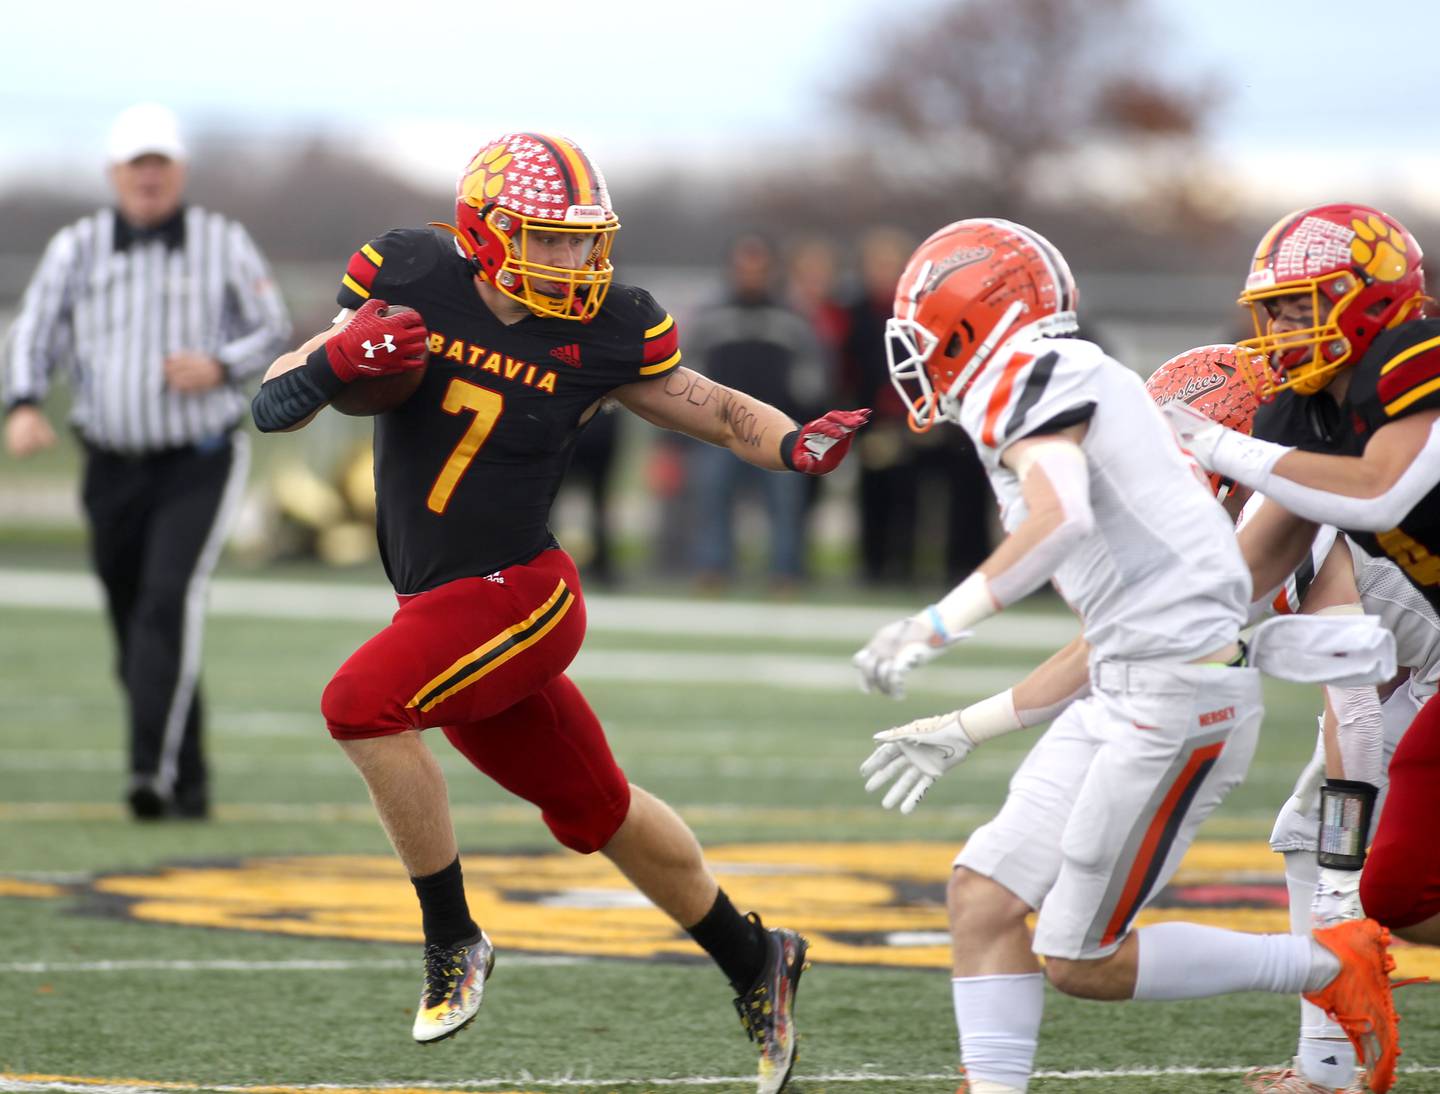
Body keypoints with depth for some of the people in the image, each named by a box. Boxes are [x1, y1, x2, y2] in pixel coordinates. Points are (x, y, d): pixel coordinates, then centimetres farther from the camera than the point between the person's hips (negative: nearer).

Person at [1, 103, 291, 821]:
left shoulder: (224, 244, 1)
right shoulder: (77, 248, 5)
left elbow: (272, 330, 7)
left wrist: (220, 367, -13)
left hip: (199, 464, -3)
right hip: (113, 468, 3)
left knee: (170, 604, -22)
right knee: (133, 627, 7)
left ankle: (155, 770, -30)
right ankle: (189, 783, 21)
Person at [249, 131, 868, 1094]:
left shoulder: (602, 334, -8)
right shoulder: (412, 284, -4)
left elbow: (716, 410, 6)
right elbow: (272, 407, -1)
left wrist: (794, 445, -15)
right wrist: (340, 359, -23)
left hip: (519, 592, -4)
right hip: (442, 608, 4)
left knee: (362, 704, -25)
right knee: (593, 809, 16)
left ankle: (454, 939, -10)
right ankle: (754, 961, 36)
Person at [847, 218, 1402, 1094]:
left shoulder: (1037, 379, -6)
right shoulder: (1088, 399, 22)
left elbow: (1062, 519, -27)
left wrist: (933, 626, -21)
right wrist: (966, 732, 27)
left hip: (1180, 692, -10)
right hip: (1128, 691, 10)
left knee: (1081, 962, -2)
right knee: (984, 896, 4)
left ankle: (1328, 966, 9)